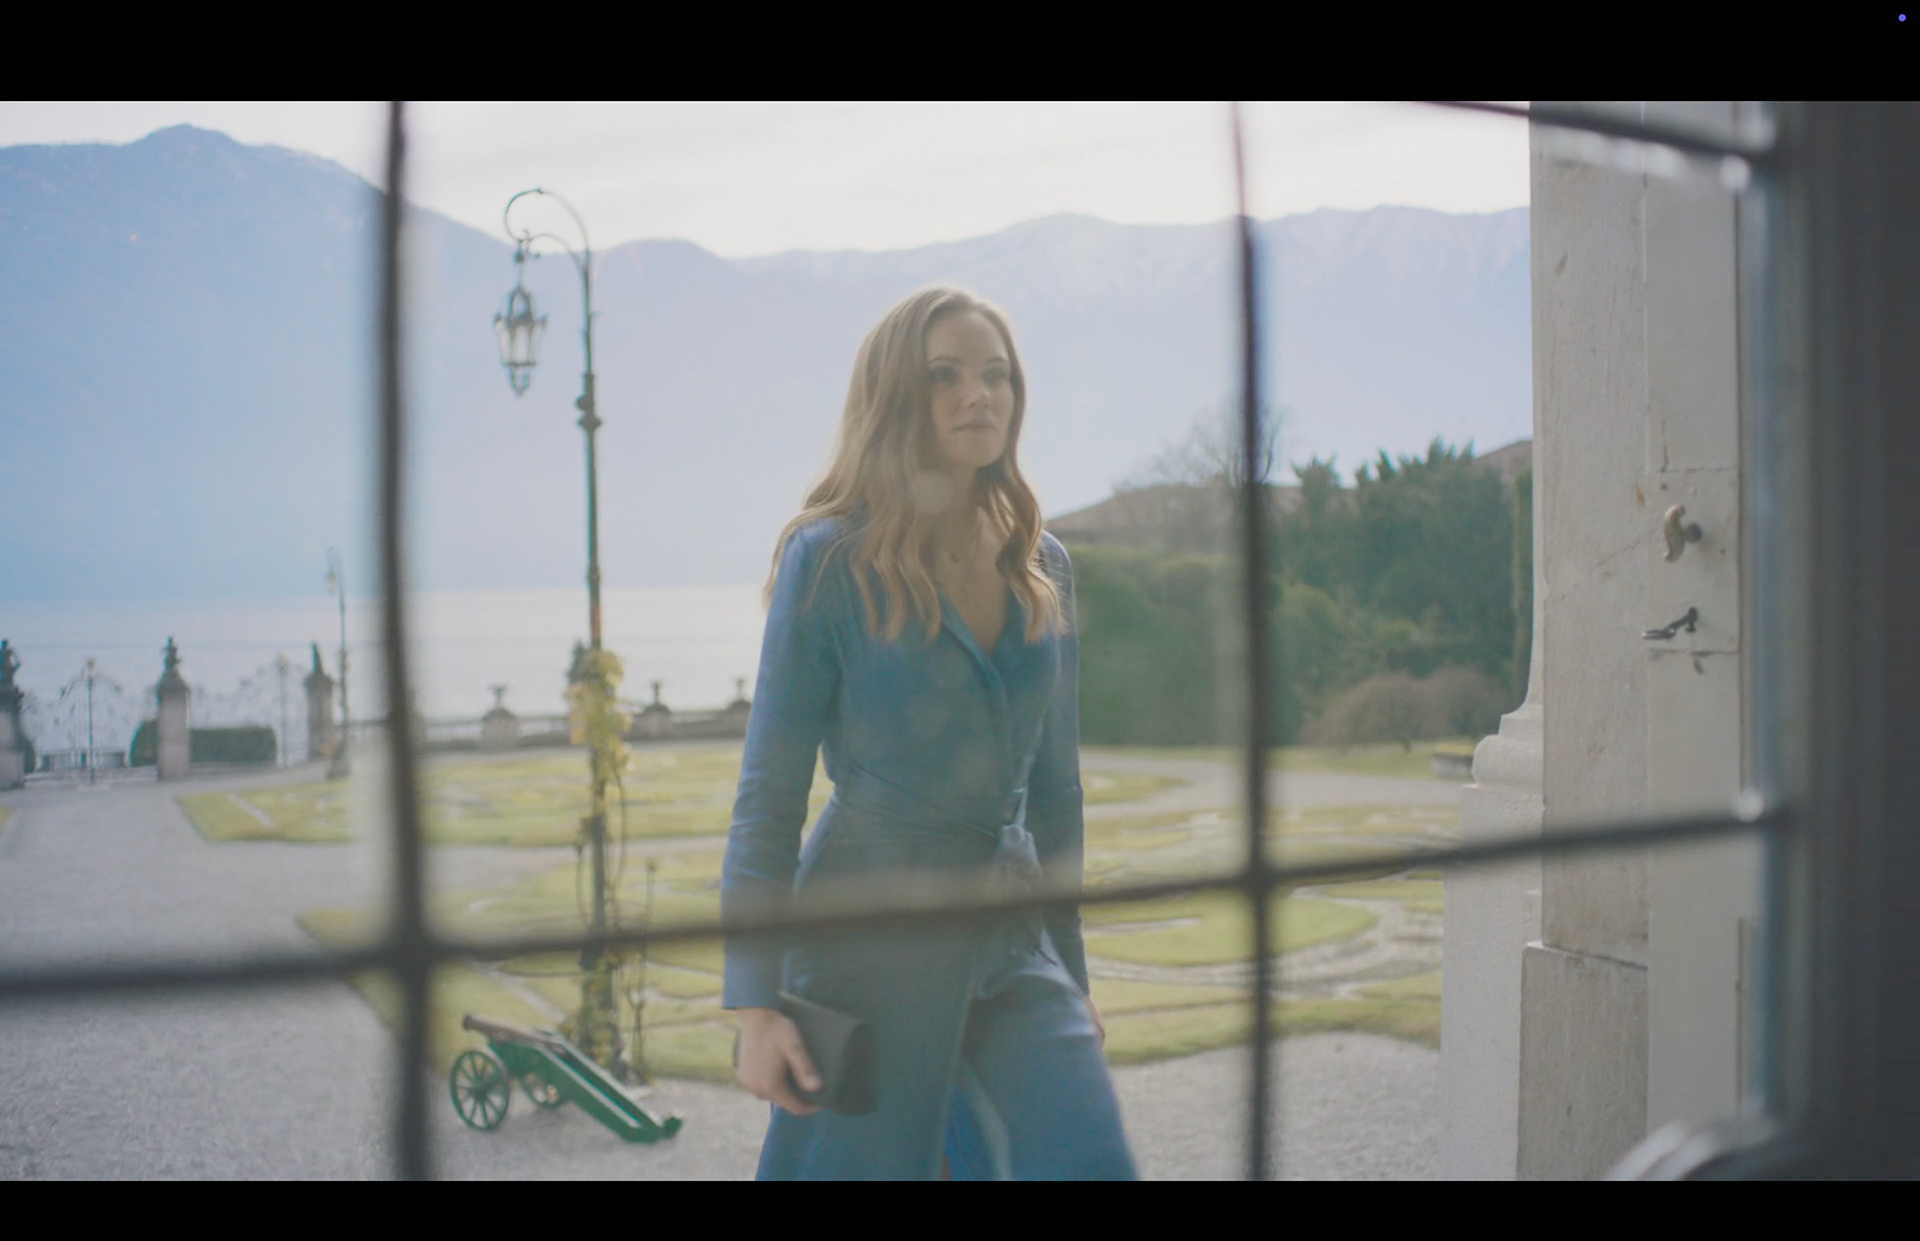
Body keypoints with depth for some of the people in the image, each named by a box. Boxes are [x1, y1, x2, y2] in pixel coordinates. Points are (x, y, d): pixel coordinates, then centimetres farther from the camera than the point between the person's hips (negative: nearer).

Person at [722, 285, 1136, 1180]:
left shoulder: (1042, 567, 7)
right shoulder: (830, 561, -8)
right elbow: (768, 796, -8)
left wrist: (1070, 968, 16)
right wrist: (754, 1004, -12)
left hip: (1010, 936, 5)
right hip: (873, 932, -4)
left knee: (1091, 1161, -8)